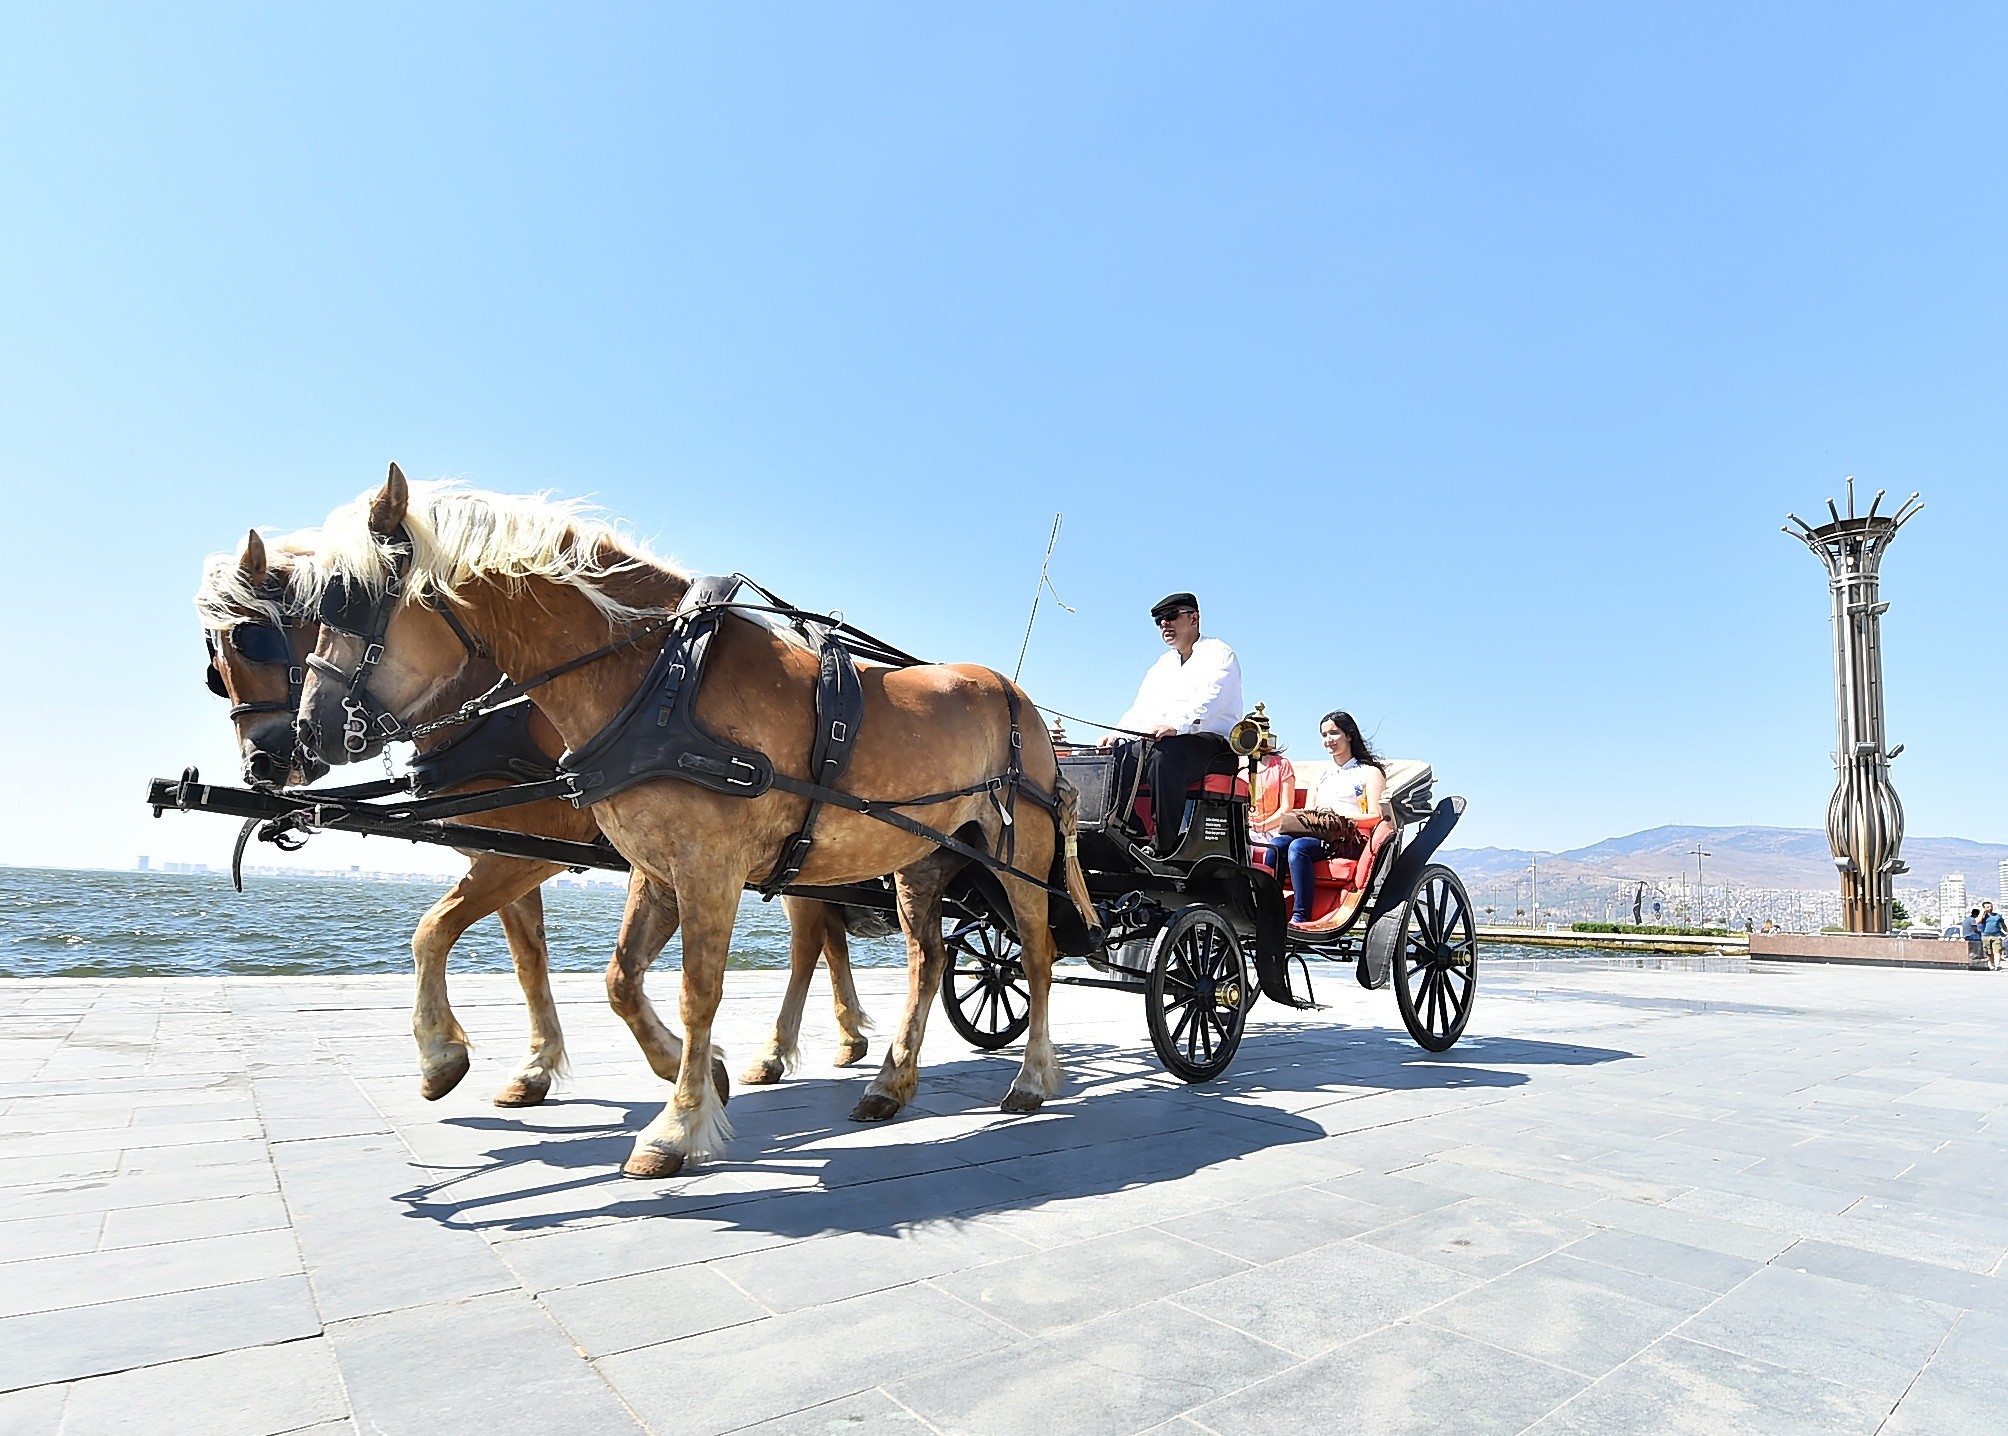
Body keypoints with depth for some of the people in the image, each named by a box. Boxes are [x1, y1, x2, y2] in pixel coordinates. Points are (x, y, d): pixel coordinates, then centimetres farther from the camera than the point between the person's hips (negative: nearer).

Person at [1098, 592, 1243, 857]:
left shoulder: (1219, 654, 5)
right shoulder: (1161, 666, 28)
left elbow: (1209, 701, -15)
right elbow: (1140, 710, 20)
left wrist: (1175, 725, -34)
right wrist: (1116, 734, -1)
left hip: (1209, 739, -7)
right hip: (1158, 741, 7)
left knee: (1163, 755, -38)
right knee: (1114, 757, -20)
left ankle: (1163, 847, -34)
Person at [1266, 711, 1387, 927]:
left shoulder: (1370, 772, 12)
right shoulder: (1322, 777, 30)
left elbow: (1376, 817, 0)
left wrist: (1341, 817, -13)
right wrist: (1299, 818, -4)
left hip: (1353, 840, -5)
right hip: (1319, 836, 5)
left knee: (1299, 846, -34)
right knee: (1277, 844, -28)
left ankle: (1300, 917, -36)